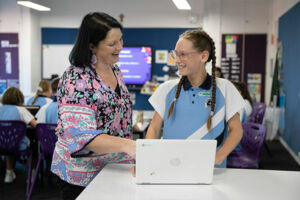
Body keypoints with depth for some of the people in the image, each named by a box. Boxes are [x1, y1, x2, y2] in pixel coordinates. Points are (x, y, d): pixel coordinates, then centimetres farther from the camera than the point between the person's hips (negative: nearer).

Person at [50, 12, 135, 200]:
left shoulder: (115, 69, 3)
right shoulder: (76, 80, -22)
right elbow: (81, 136, -31)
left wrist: (134, 152, 13)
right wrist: (127, 145, -41)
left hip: (116, 169, 7)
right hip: (83, 177, -7)